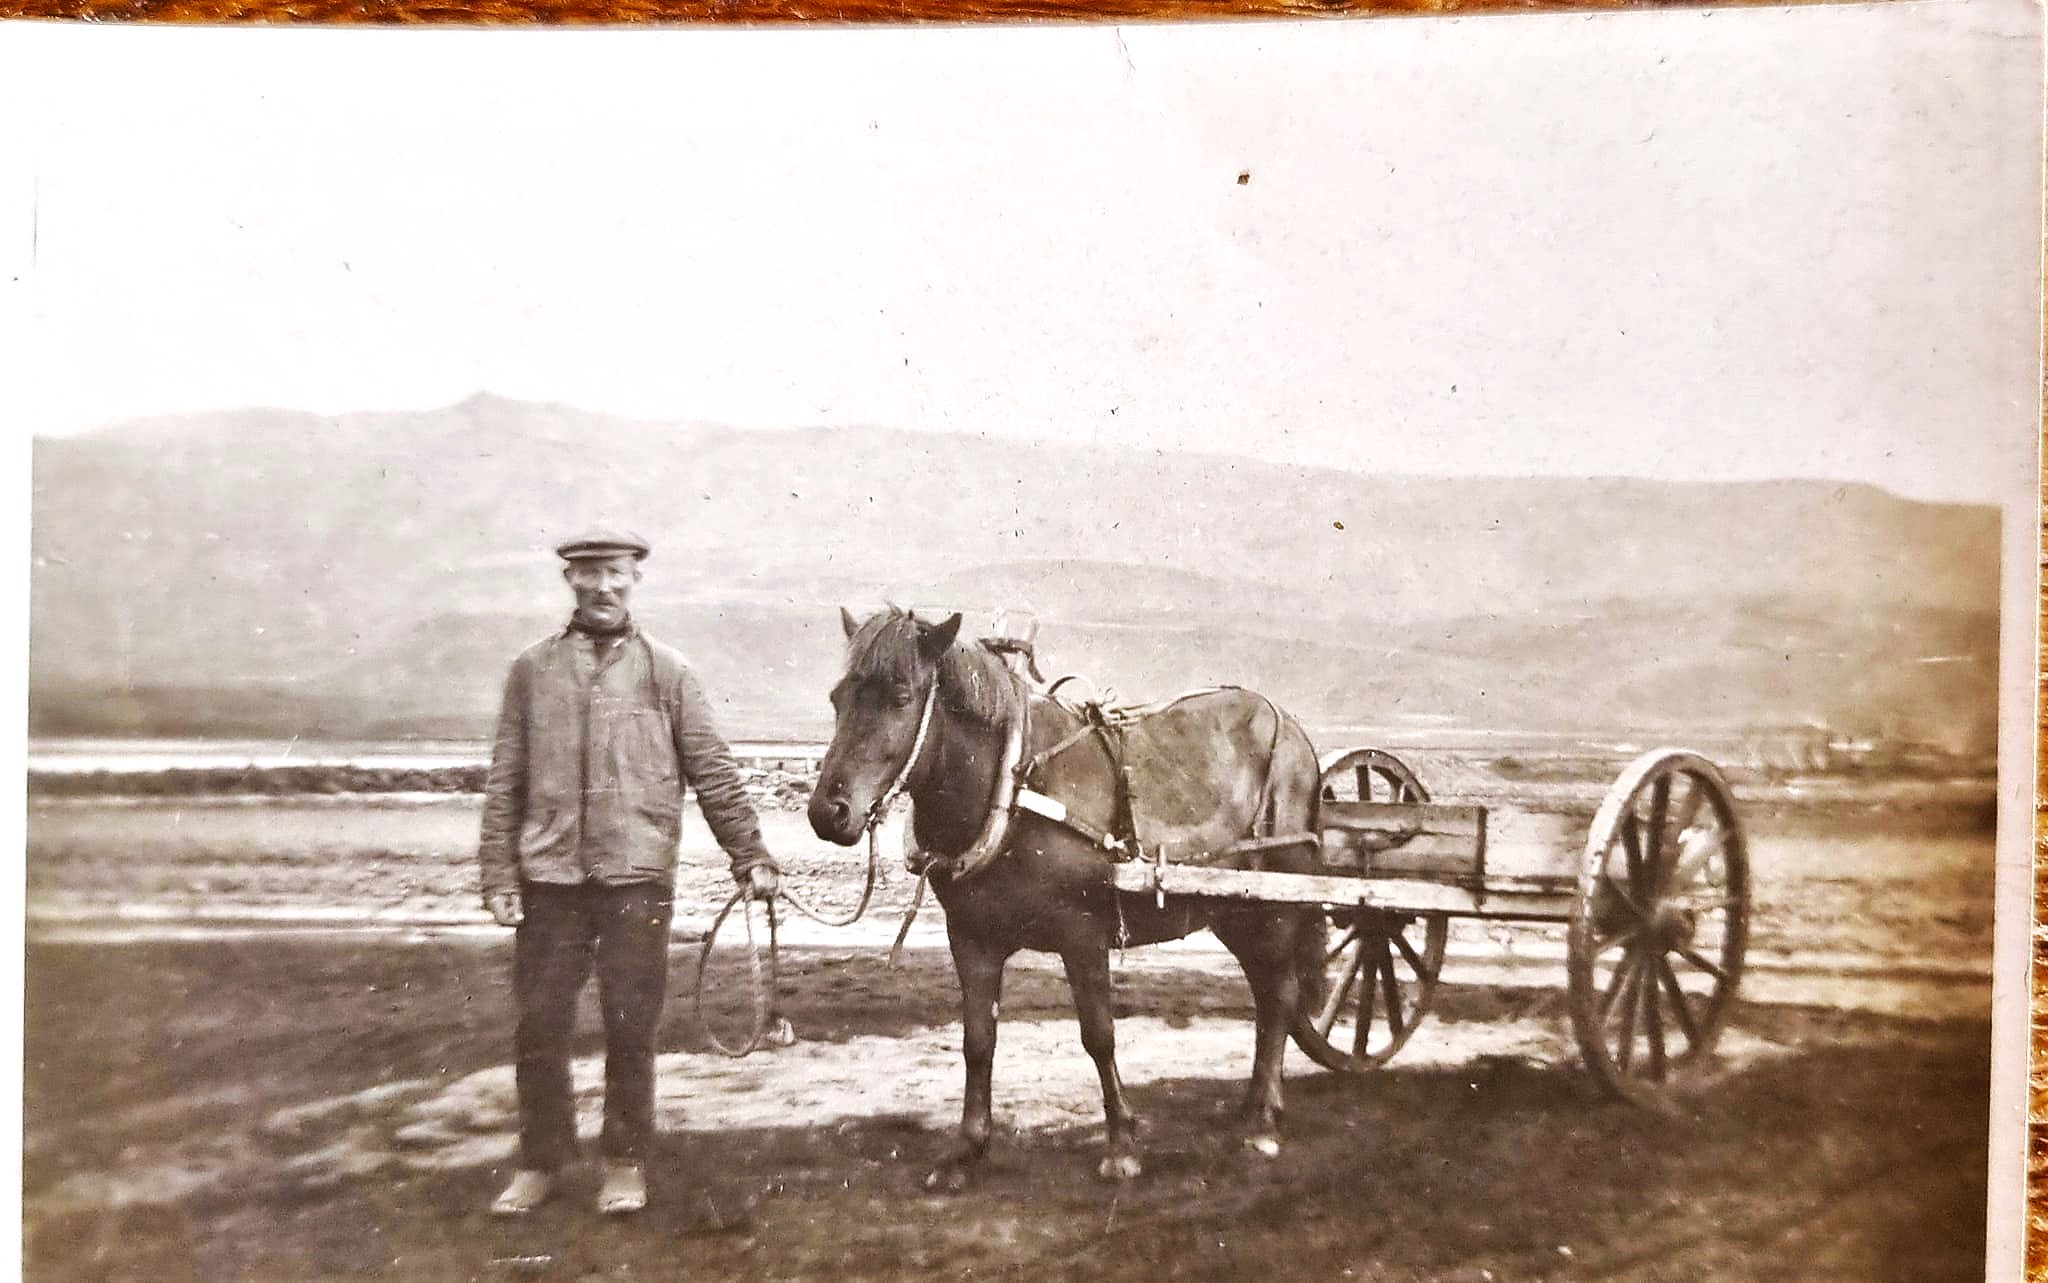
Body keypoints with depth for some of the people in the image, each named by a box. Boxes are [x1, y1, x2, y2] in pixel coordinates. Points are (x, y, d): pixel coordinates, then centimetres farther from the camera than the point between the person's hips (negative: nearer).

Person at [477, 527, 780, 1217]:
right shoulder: (533, 668, 6)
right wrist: (498, 876, 0)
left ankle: (625, 1160, 22)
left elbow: (712, 773, 4)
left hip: (637, 876, -1)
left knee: (631, 1028, 5)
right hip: (550, 876, 1)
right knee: (539, 1024, 7)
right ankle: (541, 1160, 24)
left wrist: (750, 856, -1)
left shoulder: (666, 671, 4)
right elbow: (503, 781, 6)